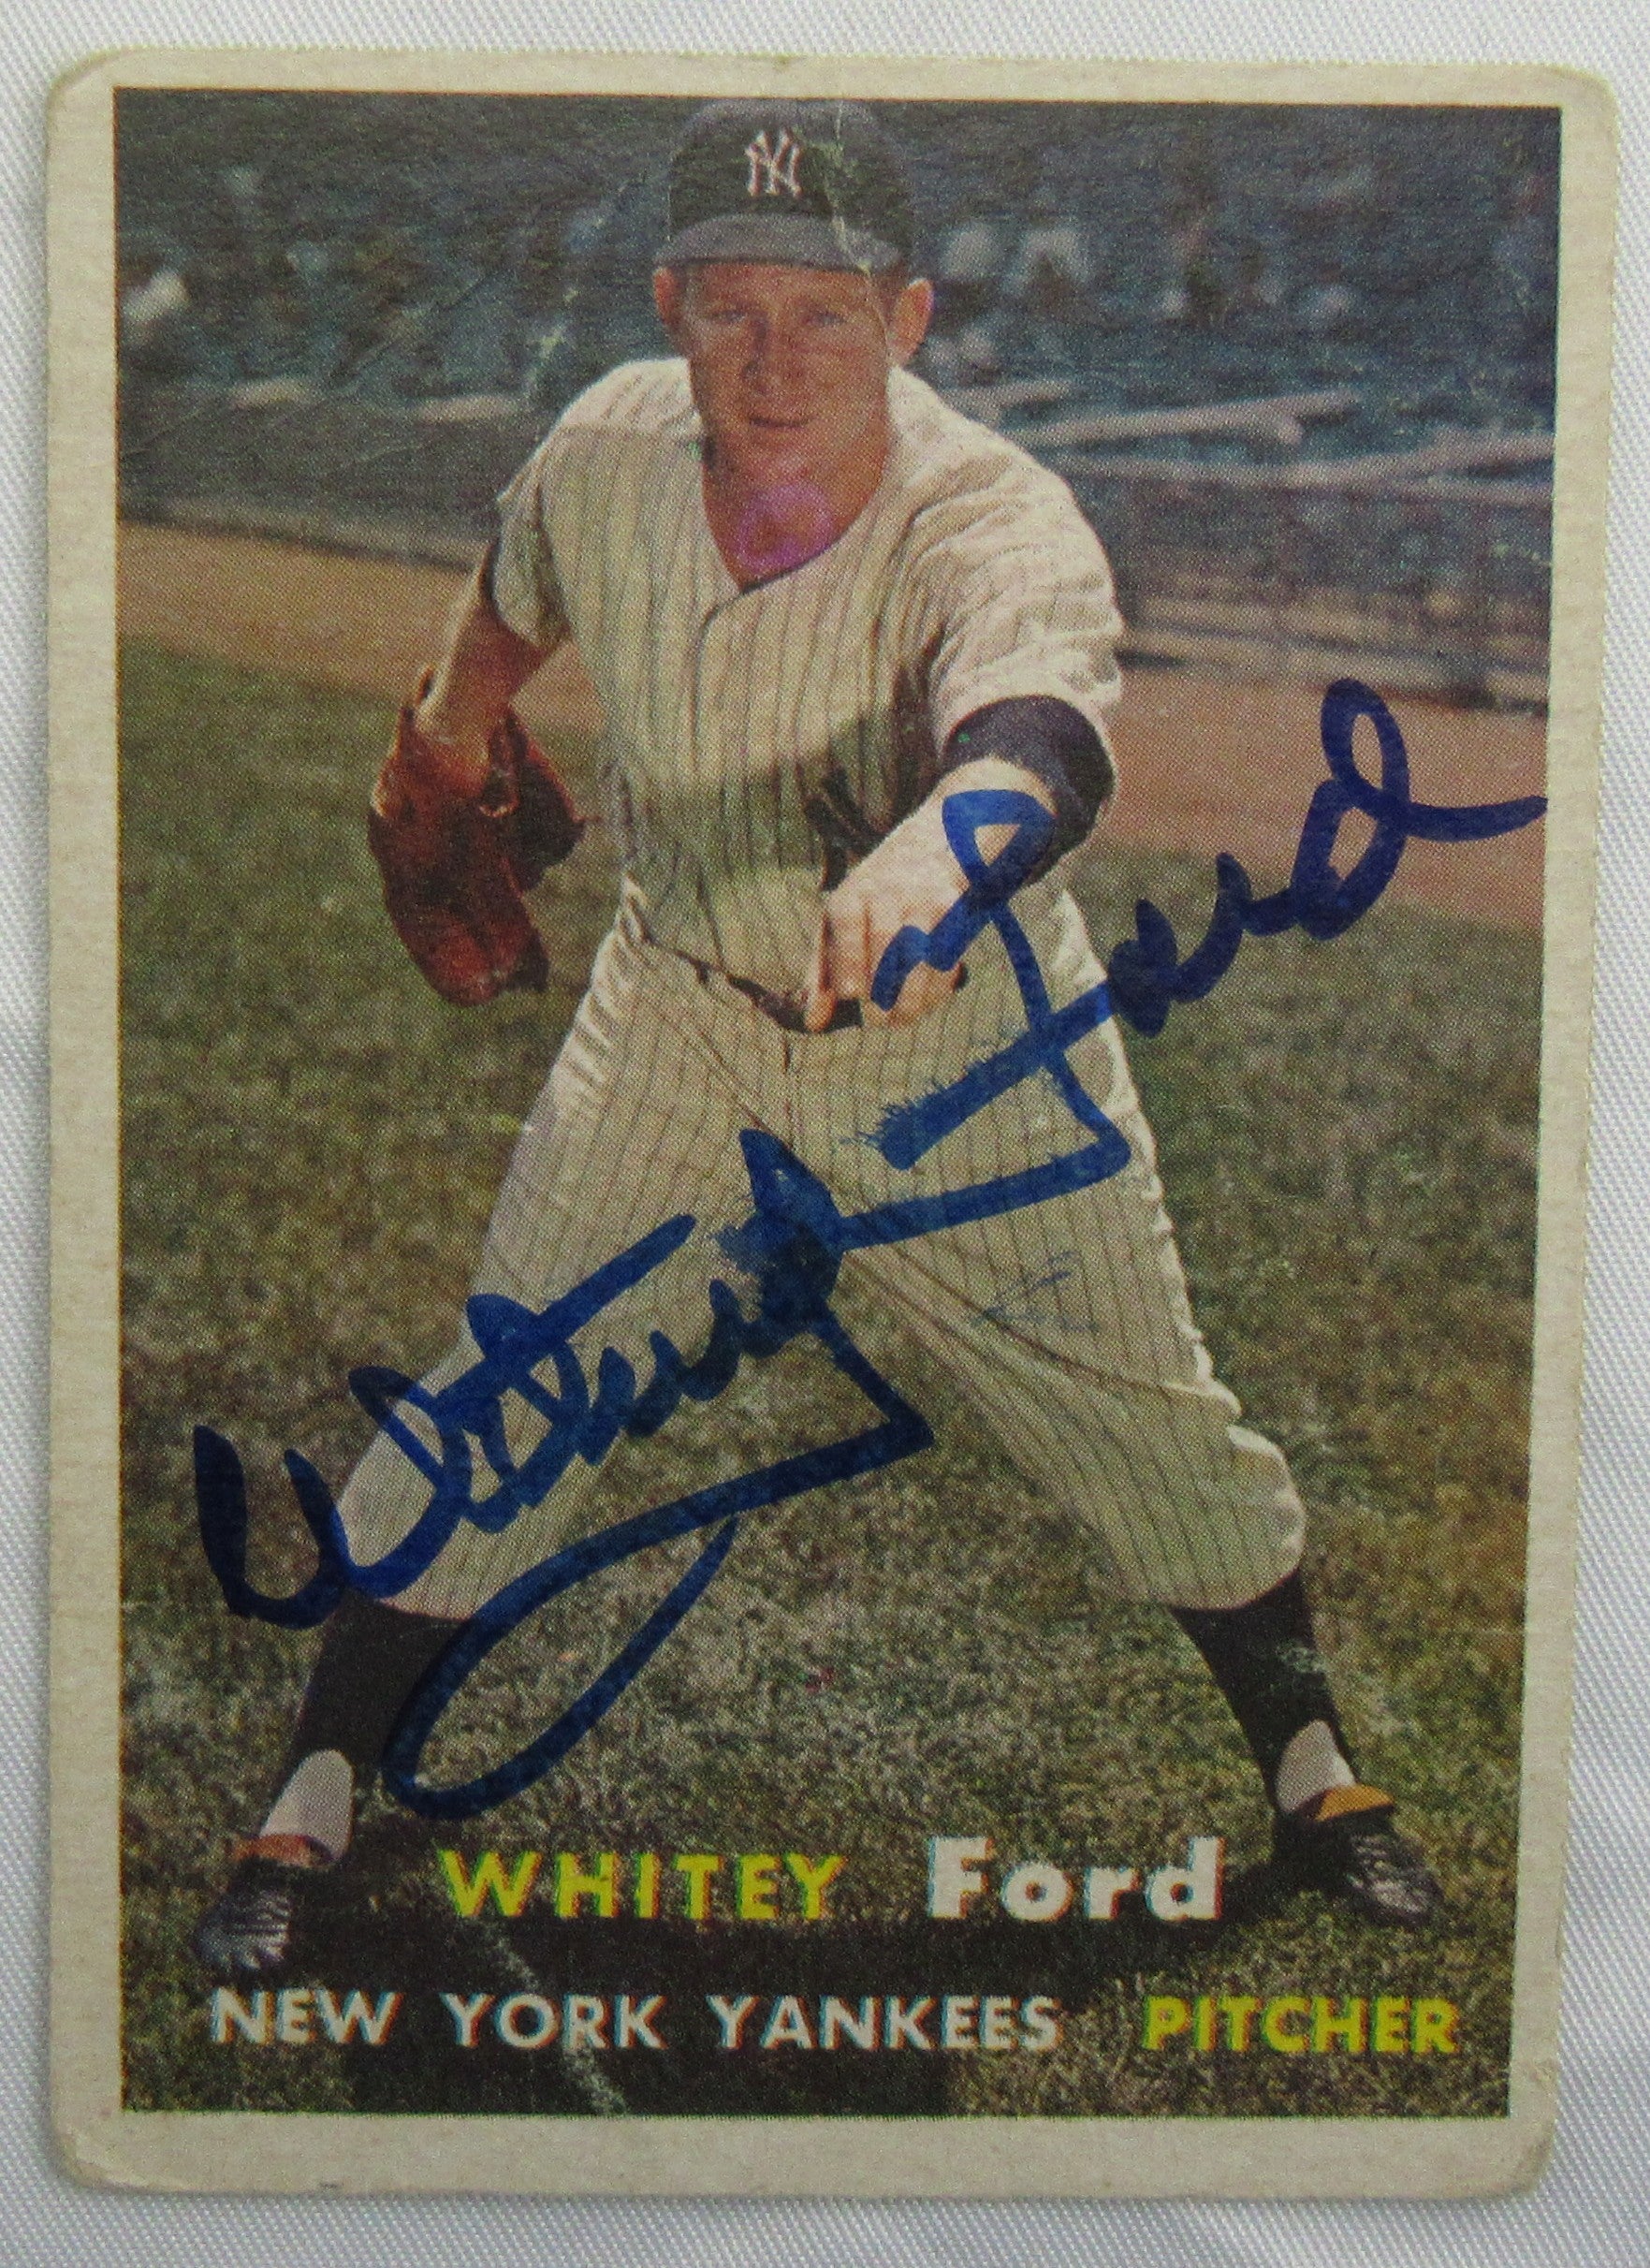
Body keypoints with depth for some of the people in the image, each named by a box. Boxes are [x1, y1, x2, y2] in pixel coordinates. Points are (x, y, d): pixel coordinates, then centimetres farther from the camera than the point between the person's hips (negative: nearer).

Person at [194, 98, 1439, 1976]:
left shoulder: (1004, 527, -32)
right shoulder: (605, 453, -19)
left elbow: (1039, 731, -56)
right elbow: (515, 598, 6)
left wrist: (943, 845, -78)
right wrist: (449, 743, 25)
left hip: (970, 1044, -2)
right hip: (680, 1019, 3)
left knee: (1150, 1423, 6)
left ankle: (1305, 1760, 32)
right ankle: (317, 1796, 18)